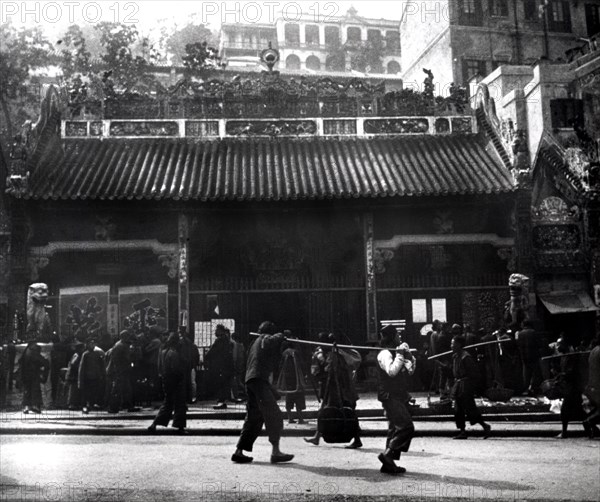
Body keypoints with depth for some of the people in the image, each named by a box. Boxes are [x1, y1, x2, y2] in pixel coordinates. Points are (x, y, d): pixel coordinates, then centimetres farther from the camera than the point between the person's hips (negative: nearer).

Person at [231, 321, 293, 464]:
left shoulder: (256, 342, 29)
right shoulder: (265, 338, 3)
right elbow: (271, 341, -22)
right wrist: (280, 336, -4)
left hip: (250, 380, 10)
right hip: (259, 379, -10)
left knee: (254, 418, 14)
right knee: (274, 415, -11)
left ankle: (239, 451, 14)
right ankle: (275, 451, -18)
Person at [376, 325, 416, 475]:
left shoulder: (395, 353, 17)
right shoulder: (384, 354, -11)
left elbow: (410, 371, 22)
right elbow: (392, 371, -27)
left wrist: (410, 358, 6)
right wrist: (400, 355, -20)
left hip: (399, 397, 10)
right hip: (390, 397, -10)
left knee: (396, 429, 11)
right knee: (406, 427, -17)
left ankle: (388, 463, 15)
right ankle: (387, 454, -11)